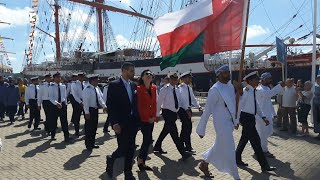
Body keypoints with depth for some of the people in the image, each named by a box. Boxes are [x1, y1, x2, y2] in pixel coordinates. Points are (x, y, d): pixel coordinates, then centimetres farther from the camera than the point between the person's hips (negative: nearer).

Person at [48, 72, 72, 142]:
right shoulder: (51, 87, -6)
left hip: (62, 104, 2)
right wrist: (56, 103, -26)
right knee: (53, 121, 9)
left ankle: (66, 137, 4)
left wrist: (65, 104, 10)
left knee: (64, 121, 1)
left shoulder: (63, 86, 4)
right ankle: (53, 135, 27)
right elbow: (50, 97, -14)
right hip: (54, 105, -2)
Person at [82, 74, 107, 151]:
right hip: (90, 110, -9)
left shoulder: (96, 89, 10)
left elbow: (99, 98, 10)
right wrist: (87, 112, -23)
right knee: (89, 127, 1)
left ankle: (92, 143, 28)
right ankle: (88, 145, 14)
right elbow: (86, 101, -20)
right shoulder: (87, 90, -16)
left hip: (95, 109, 9)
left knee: (94, 127, 15)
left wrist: (104, 106, -1)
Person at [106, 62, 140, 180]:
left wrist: (138, 120, 6)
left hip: (133, 122, 6)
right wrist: (115, 123, -18)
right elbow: (110, 105, -12)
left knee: (131, 149, 10)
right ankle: (111, 159, 28)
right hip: (121, 123, -6)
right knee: (123, 148, -3)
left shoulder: (133, 86, 10)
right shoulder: (114, 85, -8)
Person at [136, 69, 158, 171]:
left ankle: (141, 162, 22)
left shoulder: (154, 88, 9)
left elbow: (154, 103, 11)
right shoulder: (139, 89, -9)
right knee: (147, 140, -6)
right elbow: (139, 105, -11)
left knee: (148, 140, 10)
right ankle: (141, 160, 15)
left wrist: (154, 116, 2)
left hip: (151, 119, 6)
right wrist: (147, 118, -11)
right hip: (143, 119, -6)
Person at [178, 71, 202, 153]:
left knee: (186, 128, 13)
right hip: (183, 110, -8)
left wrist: (198, 106, 0)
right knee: (187, 128, -6)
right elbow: (181, 101, -20)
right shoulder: (180, 88, -14)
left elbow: (193, 99, 13)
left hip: (188, 110, 8)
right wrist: (187, 110, -25)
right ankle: (188, 147, 4)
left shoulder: (190, 88, 13)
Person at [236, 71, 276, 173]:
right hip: (246, 117, -9)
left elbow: (256, 106, 16)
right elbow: (239, 106, -15)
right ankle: (264, 165, 5)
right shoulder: (245, 91, -16)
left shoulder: (253, 91, 10)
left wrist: (263, 118, 11)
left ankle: (237, 160, 31)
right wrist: (237, 120, -13)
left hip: (251, 117, 9)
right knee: (256, 141, -4)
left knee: (245, 138, 17)